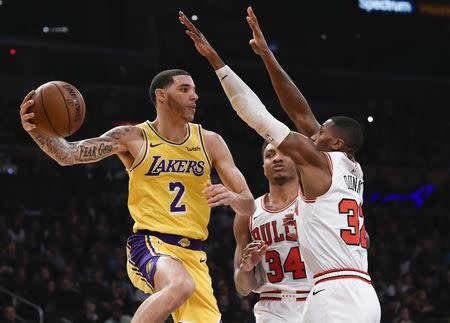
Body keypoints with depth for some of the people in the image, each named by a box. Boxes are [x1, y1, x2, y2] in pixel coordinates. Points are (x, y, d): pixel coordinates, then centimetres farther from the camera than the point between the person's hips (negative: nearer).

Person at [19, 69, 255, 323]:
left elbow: (249, 206, 9)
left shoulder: (210, 142, 10)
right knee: (181, 286, -37)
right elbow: (68, 155, -8)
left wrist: (231, 197, -15)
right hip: (149, 244, -5)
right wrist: (36, 129, -27)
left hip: (193, 254, 5)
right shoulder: (134, 138, 1)